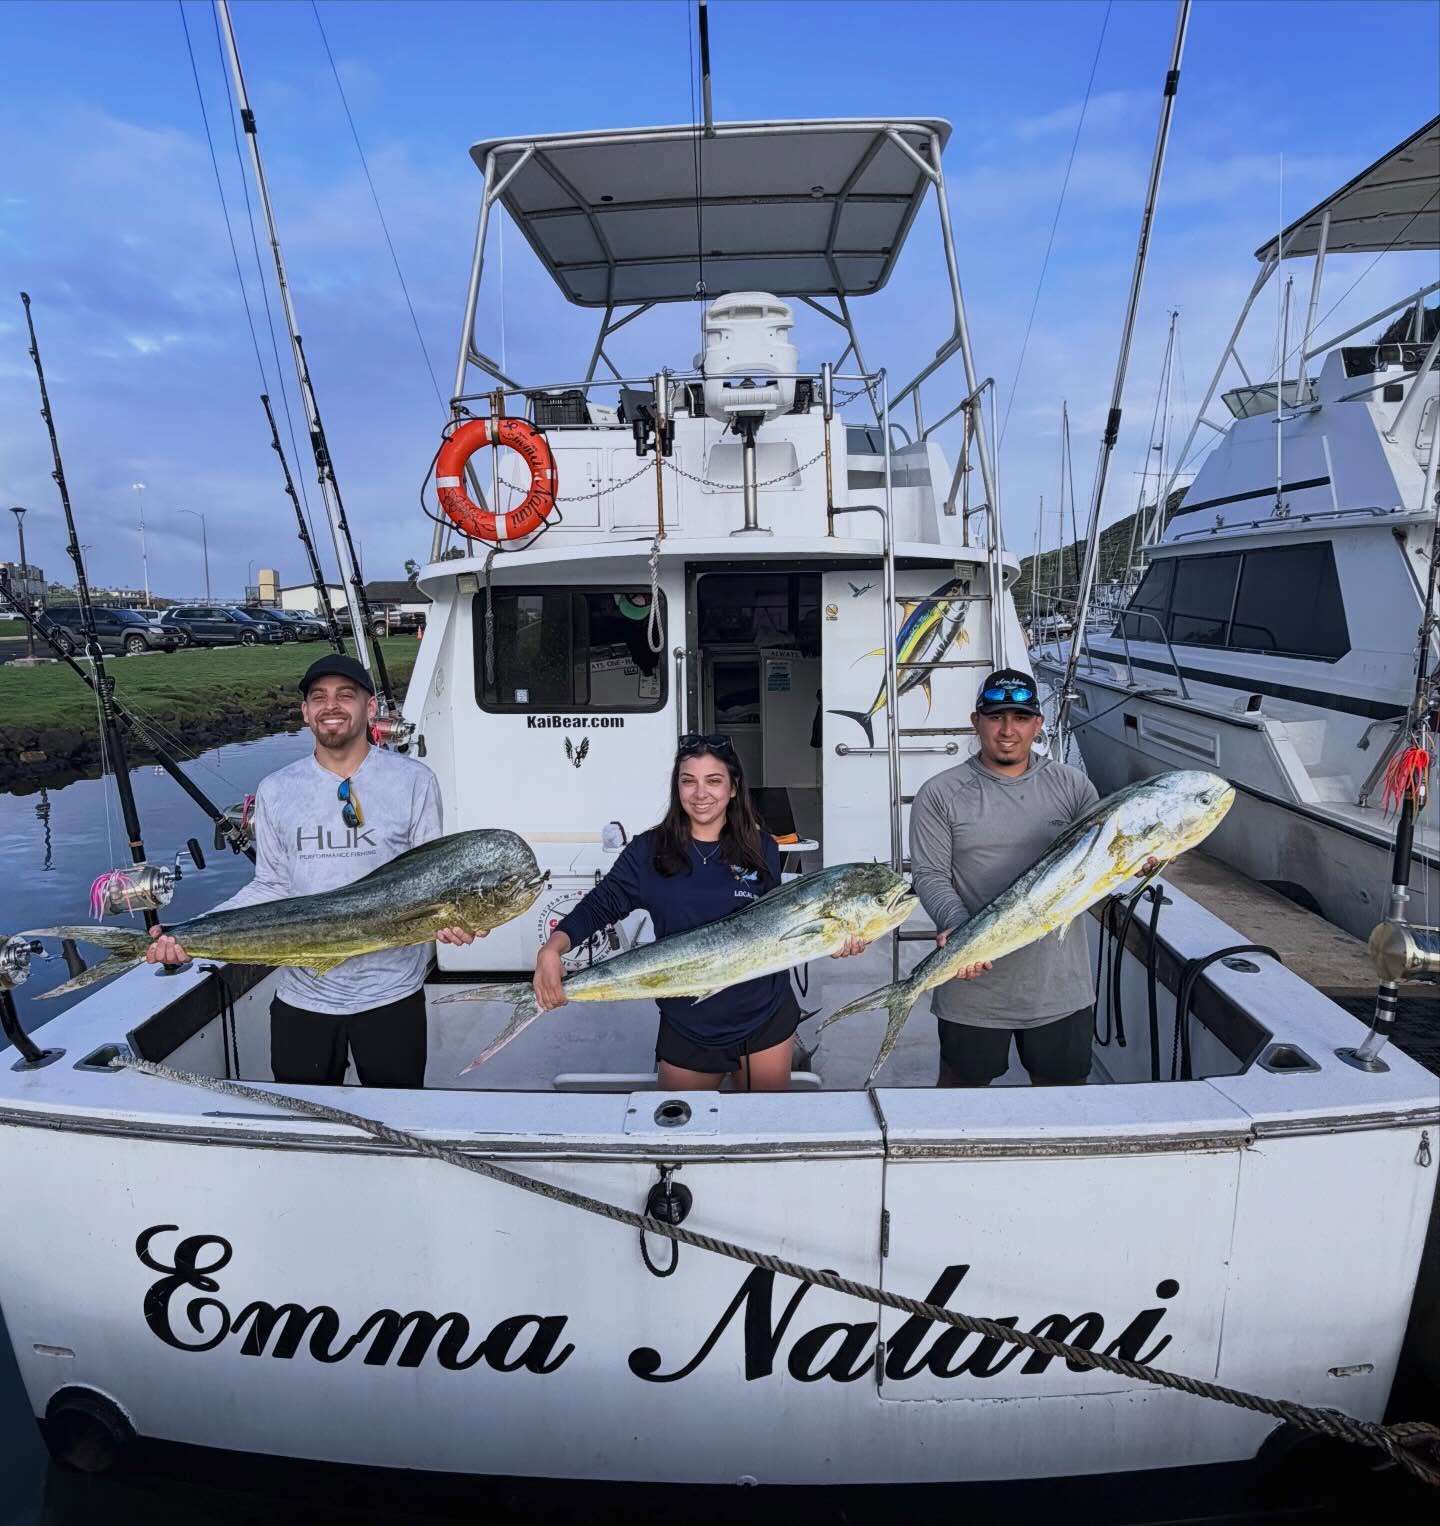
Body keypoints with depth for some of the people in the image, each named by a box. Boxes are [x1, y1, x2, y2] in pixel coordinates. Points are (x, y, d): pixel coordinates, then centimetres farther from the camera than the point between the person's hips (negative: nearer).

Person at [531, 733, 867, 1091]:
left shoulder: (761, 848, -2)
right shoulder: (648, 851, -5)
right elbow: (601, 905, -10)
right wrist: (552, 949, -26)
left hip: (765, 1018, 1)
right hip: (686, 1025, -1)